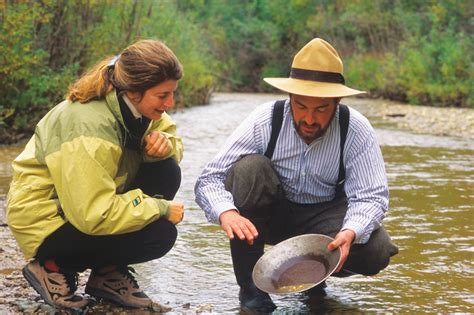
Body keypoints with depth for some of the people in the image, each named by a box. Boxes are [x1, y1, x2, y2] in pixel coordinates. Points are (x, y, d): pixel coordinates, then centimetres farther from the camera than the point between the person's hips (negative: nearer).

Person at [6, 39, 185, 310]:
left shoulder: (133, 105, -7)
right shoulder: (89, 127, -32)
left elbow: (174, 142, 7)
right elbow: (94, 216, -35)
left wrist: (164, 143, -19)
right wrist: (161, 208, -26)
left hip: (92, 203, 9)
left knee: (167, 173, -10)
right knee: (159, 235, -24)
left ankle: (109, 273, 1)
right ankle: (54, 267, -4)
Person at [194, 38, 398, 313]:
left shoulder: (357, 131, -19)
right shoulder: (265, 121, -21)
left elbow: (371, 196, -21)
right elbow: (209, 180, -23)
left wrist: (349, 233, -44)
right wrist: (226, 213, -46)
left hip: (323, 215, 1)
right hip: (271, 215, 0)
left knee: (377, 251, -28)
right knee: (249, 167, -31)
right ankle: (250, 285, -18)